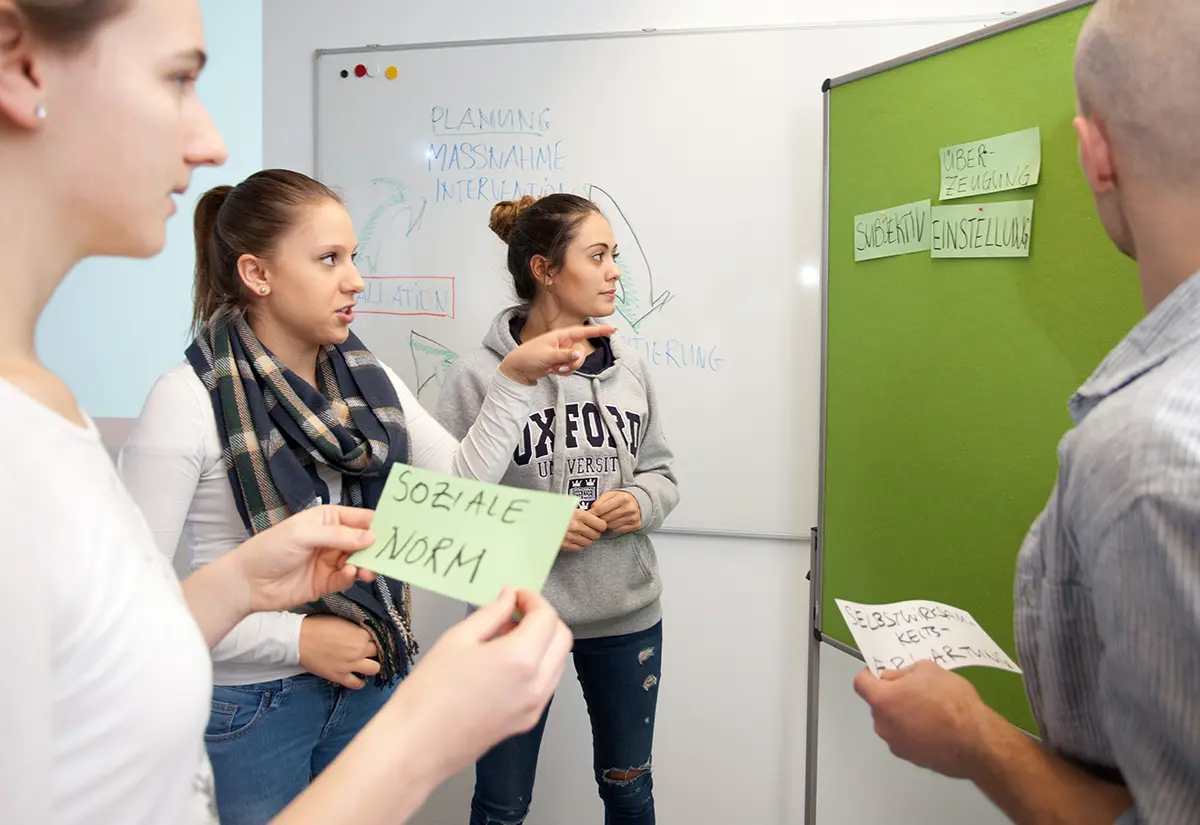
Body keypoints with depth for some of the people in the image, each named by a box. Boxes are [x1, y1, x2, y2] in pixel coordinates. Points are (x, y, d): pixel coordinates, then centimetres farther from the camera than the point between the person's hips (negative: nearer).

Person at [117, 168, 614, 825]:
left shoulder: (366, 378, 0)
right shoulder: (189, 400, -18)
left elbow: (463, 482, -3)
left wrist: (515, 380, -14)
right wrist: (296, 638, -20)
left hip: (370, 677, 5)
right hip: (248, 703, -5)